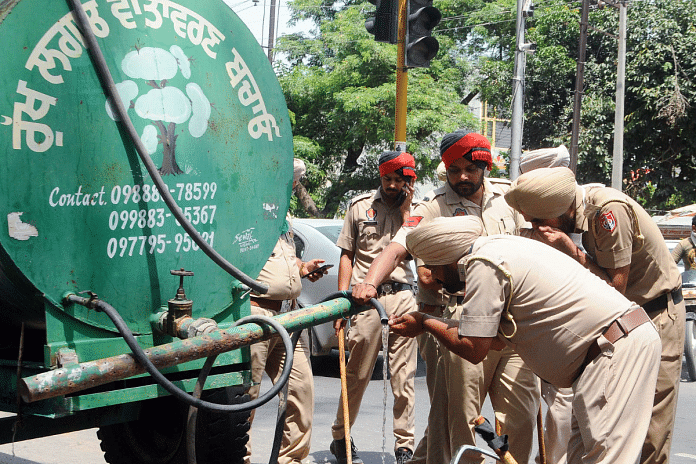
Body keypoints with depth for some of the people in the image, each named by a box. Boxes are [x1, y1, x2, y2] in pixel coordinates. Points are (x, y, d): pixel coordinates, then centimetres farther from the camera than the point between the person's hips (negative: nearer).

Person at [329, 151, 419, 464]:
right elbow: (347, 255, 8)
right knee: (357, 375, 3)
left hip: (403, 297, 1)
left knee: (404, 378, 2)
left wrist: (405, 210, -4)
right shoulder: (360, 206, 10)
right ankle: (340, 437, 17)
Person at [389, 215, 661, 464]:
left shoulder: (483, 265, -14)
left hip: (618, 348, -11)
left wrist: (424, 324, 5)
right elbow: (495, 340, 19)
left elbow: (473, 349, -11)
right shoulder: (497, 250, 17)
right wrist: (428, 322, 21)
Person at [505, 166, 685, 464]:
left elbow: (616, 287, -23)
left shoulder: (610, 211, -26)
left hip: (658, 314, -8)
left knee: (651, 432, -8)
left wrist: (571, 250, -26)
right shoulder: (578, 207, -1)